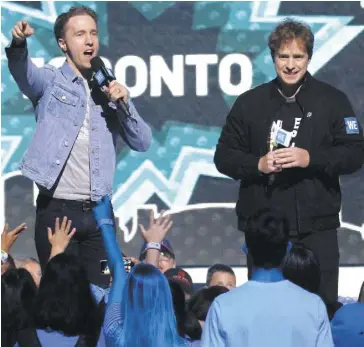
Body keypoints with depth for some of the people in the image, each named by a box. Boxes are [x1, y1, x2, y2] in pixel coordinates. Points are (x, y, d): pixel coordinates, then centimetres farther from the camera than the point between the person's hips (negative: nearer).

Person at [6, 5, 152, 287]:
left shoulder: (111, 90, 16)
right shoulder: (50, 81, 5)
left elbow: (142, 143, 10)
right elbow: (22, 71, -18)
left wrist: (124, 104, -6)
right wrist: (19, 43, -40)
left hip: (99, 211, 3)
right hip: (57, 208, -3)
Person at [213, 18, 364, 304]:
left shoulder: (333, 100, 5)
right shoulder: (250, 103, 9)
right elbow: (224, 157, 9)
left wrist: (311, 159, -15)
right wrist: (258, 164, -9)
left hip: (317, 227, -1)